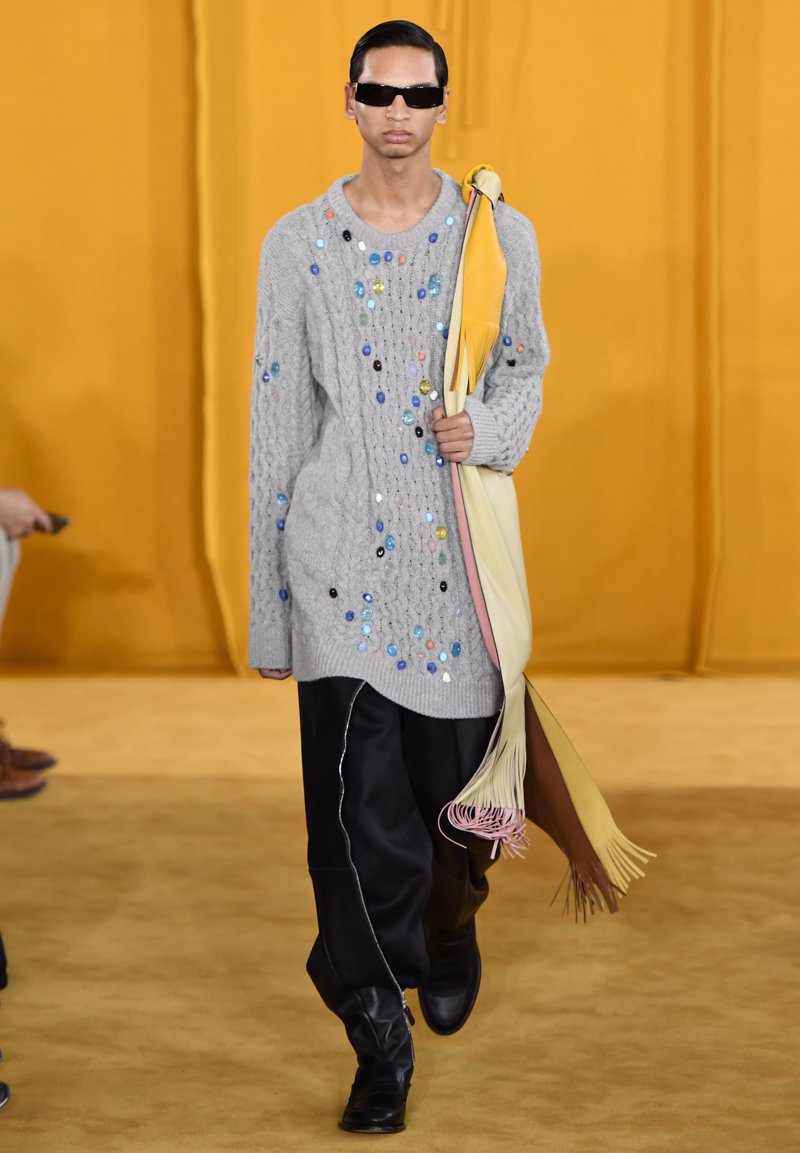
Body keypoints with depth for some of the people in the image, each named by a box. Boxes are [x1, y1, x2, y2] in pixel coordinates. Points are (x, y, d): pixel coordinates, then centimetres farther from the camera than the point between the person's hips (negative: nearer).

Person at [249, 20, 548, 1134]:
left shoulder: (501, 234, 5)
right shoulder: (297, 244, 4)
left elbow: (526, 372, 17)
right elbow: (277, 428, 5)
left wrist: (489, 431, -9)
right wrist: (268, 612, 5)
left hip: (458, 548, 1)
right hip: (340, 551, -1)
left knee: (453, 784, 9)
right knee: (359, 800, -9)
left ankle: (450, 930, 42)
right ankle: (380, 1031, 2)